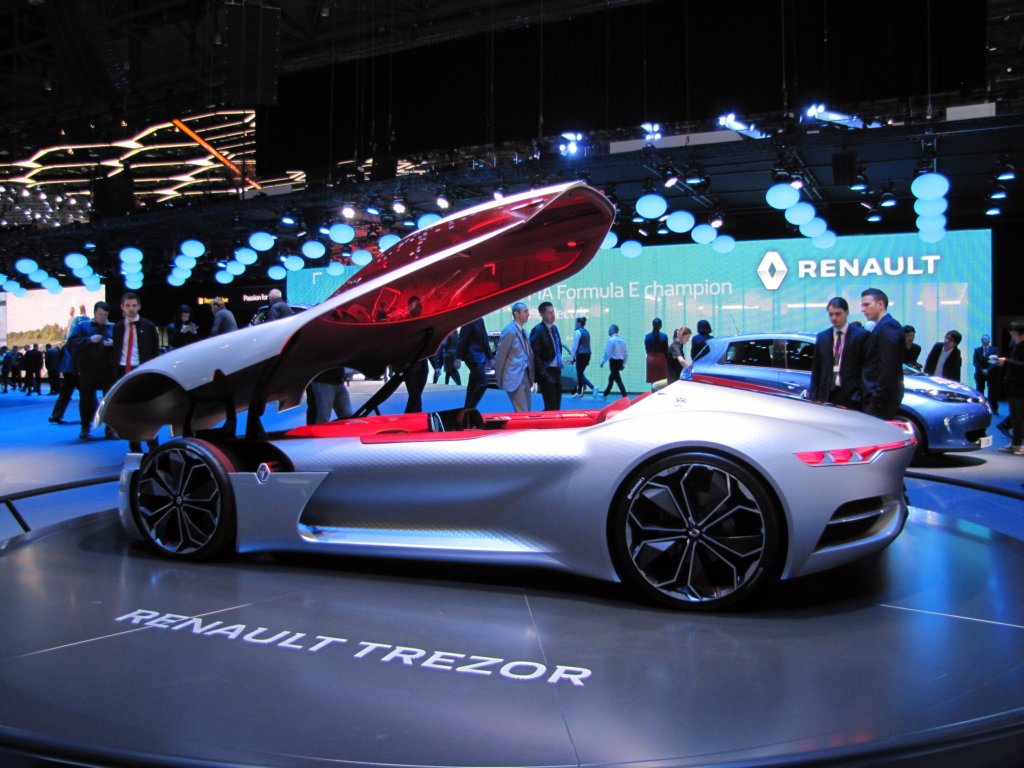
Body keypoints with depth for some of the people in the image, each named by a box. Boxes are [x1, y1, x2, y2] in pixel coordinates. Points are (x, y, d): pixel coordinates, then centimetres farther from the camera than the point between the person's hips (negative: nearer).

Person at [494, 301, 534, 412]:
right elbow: (500, 356, -12)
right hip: (514, 377, -9)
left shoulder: (523, 331, 14)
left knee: (526, 411, 14)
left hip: (525, 376, 9)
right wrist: (499, 379, -9)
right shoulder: (509, 331, -12)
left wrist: (531, 376, 8)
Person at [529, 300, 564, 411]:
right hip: (547, 373, -8)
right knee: (551, 407, -8)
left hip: (557, 371, 8)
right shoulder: (537, 330, -13)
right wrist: (543, 375, -20)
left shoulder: (554, 328, 13)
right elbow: (535, 355, -17)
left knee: (556, 407, 10)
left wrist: (560, 364, 13)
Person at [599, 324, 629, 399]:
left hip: (613, 361, -8)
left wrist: (602, 362, -4)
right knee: (611, 378, 20)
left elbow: (607, 353, -14)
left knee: (618, 379, -7)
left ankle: (625, 397, -14)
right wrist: (623, 364, 16)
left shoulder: (611, 340, -12)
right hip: (620, 361, 8)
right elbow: (626, 353, 10)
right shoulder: (622, 340, 9)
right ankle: (605, 394, 33)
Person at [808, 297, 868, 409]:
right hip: (827, 395, 3)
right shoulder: (822, 337, 12)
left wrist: (860, 393, -10)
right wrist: (814, 397, 6)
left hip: (850, 396, -3)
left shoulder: (861, 335, 0)